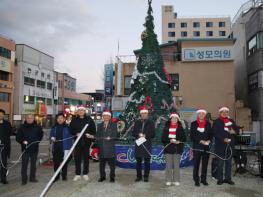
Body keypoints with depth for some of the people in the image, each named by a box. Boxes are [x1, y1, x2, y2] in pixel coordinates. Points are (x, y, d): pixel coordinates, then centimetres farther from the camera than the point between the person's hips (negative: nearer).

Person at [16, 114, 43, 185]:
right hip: (25, 149, -2)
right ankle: (24, 179, 8)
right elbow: (18, 137, 1)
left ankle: (32, 178, 24)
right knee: (24, 164, -1)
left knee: (33, 164, 12)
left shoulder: (37, 127, 1)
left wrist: (37, 141, 6)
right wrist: (22, 141, -16)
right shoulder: (22, 127, -2)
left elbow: (41, 135, 18)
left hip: (35, 148, 2)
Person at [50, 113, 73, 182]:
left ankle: (64, 176, 18)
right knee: (56, 162, 6)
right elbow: (51, 135, 18)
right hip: (56, 148, 3)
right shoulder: (54, 128, 9)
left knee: (64, 162, 4)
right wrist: (52, 138, -6)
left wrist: (69, 147, -9)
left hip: (64, 148, -3)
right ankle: (56, 176, 20)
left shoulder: (67, 127, -3)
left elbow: (70, 137, -3)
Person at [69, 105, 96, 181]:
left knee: (86, 157, 6)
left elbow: (93, 129, 4)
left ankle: (85, 174, 18)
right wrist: (76, 133, -12)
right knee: (77, 158, 4)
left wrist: (90, 134, -12)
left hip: (86, 141, -1)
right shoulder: (74, 120, 7)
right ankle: (78, 174, 15)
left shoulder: (89, 119, 4)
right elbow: (71, 129, 4)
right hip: (77, 141, 1)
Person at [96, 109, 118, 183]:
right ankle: (102, 176, 19)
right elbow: (97, 136, 7)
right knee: (102, 163, 7)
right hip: (102, 147, 3)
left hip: (110, 147, -2)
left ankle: (112, 177, 11)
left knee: (111, 163, 0)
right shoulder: (99, 125, 14)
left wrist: (109, 138, -18)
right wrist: (105, 138, -7)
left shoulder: (113, 125, 7)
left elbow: (114, 135, -3)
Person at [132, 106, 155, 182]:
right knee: (138, 161, 7)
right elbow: (133, 133, 8)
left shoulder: (151, 123, 4)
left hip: (147, 145, -2)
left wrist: (145, 135, -14)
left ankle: (146, 176, 13)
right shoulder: (137, 122, 11)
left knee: (147, 161, 3)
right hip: (138, 144, 2)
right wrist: (138, 135, -11)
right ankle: (139, 176, 17)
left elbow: (153, 134, 0)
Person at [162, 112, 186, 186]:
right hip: (168, 148, 0)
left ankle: (176, 180, 14)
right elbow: (163, 138, 1)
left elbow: (184, 138, 5)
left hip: (177, 149, 0)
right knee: (168, 165, 3)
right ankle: (168, 180, 13)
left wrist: (179, 141, -14)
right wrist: (170, 140, -15)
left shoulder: (180, 128, 5)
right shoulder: (166, 127, 6)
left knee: (176, 166, 3)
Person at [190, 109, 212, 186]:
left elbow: (211, 134, 9)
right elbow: (192, 136, -3)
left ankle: (203, 179, 19)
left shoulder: (208, 124, 12)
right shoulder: (193, 124, 3)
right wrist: (201, 141, -12)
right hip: (197, 147, -3)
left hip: (206, 147, 3)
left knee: (205, 164, 8)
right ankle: (196, 180, 9)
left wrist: (209, 141, -10)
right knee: (196, 164, 0)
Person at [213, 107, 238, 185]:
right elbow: (215, 133, -10)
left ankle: (228, 178, 21)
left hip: (230, 144, 4)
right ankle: (220, 178, 11)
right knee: (220, 162, 2)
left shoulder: (231, 121, 12)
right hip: (220, 145, -4)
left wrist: (234, 131, -7)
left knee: (229, 162, 10)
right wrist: (223, 139, -20)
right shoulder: (217, 122, -2)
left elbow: (237, 129, 16)